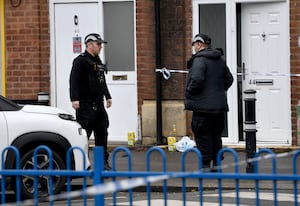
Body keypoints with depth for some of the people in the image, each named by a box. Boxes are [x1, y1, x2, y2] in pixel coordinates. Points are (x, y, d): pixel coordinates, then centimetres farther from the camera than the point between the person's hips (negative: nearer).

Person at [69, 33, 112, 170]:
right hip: (85, 104, -9)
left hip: (98, 104, 9)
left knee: (102, 134, 11)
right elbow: (74, 81, -18)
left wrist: (107, 96, 27)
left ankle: (103, 162, 18)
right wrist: (74, 99, -26)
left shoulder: (98, 61, 19)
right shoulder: (80, 61, -9)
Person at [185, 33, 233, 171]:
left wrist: (188, 92, -9)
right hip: (219, 105, 8)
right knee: (216, 136, 14)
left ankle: (205, 165, -3)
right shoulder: (220, 59, 14)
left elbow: (196, 80, -24)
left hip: (203, 106, -8)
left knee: (203, 136, -3)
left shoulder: (199, 59, -13)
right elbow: (229, 79, 20)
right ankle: (217, 164, 17)